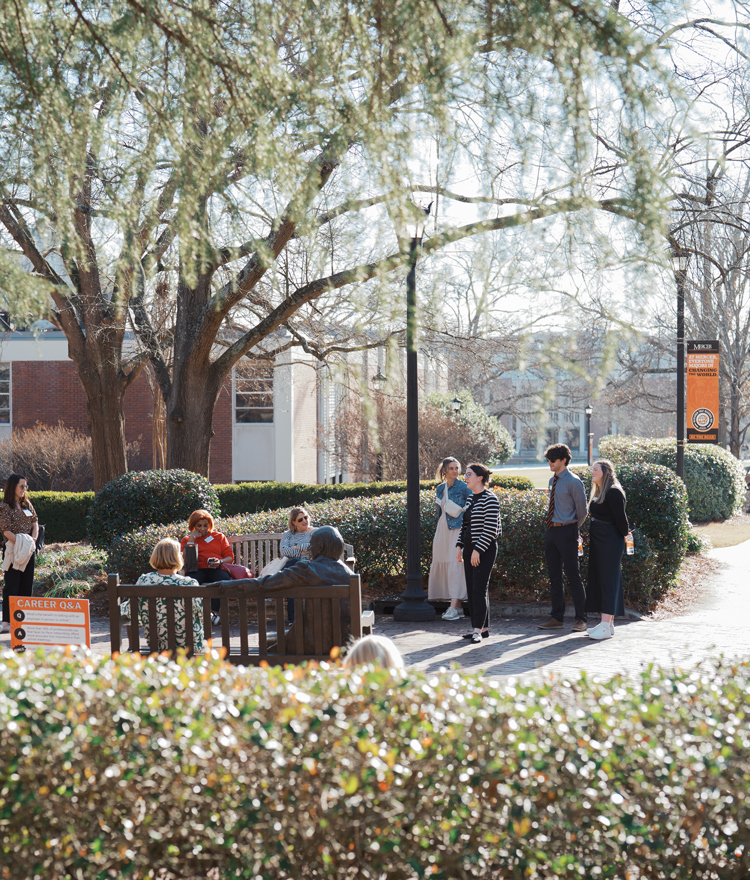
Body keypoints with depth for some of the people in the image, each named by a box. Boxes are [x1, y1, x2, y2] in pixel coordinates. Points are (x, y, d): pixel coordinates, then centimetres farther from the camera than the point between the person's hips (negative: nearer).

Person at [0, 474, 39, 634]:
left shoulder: (27, 504, 12)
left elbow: (35, 522, 12)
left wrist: (33, 539, -4)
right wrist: (21, 543, -18)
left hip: (28, 550, 7)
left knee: (27, 584, 8)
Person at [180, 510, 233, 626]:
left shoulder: (219, 537, 26)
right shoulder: (186, 539, 25)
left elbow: (230, 557, 17)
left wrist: (220, 562, -6)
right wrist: (191, 540, 4)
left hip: (216, 569, 0)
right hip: (197, 570, 0)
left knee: (224, 578, -38)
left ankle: (215, 612, -37)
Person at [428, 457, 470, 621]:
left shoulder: (463, 487, -5)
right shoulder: (440, 489, 14)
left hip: (458, 529, -7)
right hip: (442, 530, 7)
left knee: (455, 566, -13)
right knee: (441, 564, 5)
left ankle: (454, 608, -18)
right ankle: (458, 606, 11)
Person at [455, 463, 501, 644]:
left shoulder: (490, 499, -12)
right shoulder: (470, 498, 15)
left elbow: (490, 528, -17)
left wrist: (477, 550, -19)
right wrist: (459, 546, 11)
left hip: (484, 549, -9)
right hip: (470, 547, 9)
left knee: (479, 587, -11)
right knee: (471, 588, 8)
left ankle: (478, 629, -13)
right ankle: (483, 627, 13)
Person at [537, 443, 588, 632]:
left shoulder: (573, 482, -11)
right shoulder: (552, 481, 12)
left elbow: (582, 511, -5)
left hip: (566, 532, -8)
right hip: (551, 531, 8)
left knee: (573, 576, -4)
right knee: (554, 576, 10)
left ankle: (580, 619, 2)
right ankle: (557, 618, 16)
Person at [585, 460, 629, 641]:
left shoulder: (613, 492, -15)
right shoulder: (597, 493, 14)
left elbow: (620, 518, -14)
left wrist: (624, 534, -1)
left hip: (610, 543, -10)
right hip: (598, 542, 10)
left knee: (608, 580, -9)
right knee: (599, 579, 10)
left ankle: (606, 626, -10)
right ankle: (607, 623, 15)